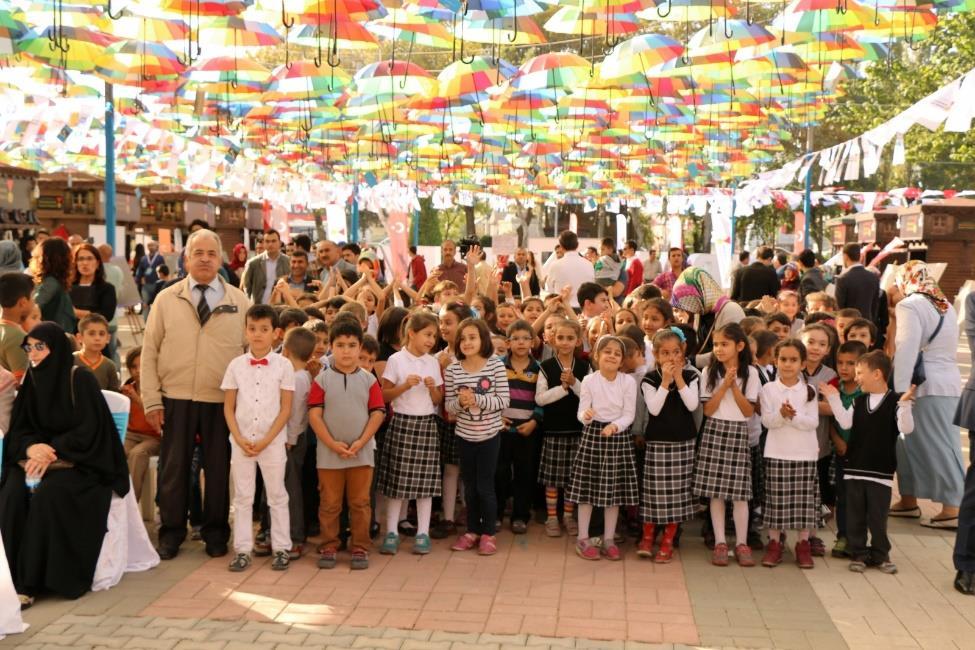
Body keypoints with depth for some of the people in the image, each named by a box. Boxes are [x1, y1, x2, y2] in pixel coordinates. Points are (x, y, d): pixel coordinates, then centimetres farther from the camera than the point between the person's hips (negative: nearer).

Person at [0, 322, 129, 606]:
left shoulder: (80, 379, -7)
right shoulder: (31, 381, 9)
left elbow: (89, 431, -12)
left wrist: (52, 451, -22)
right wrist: (31, 447, -16)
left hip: (80, 463, -4)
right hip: (37, 457, 5)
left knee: (49, 493, -32)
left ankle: (34, 580, -23)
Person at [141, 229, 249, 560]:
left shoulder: (239, 301, 5)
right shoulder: (166, 299, 5)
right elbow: (149, 351, 4)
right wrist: (151, 401, -2)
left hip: (223, 402, 0)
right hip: (176, 400, 0)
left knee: (219, 468, 7)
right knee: (173, 469, 6)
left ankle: (215, 533, 23)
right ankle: (171, 533, 22)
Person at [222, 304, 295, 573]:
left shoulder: (283, 365, -4)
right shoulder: (236, 365, 2)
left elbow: (285, 409, -5)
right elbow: (228, 408, 3)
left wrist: (266, 440, -12)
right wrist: (240, 439, -9)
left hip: (273, 442, -2)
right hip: (241, 442, 2)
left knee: (277, 496, 7)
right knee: (242, 497, 8)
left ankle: (281, 548, 16)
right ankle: (242, 549, 16)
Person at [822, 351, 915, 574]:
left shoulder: (896, 401, -8)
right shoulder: (858, 401, 7)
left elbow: (906, 428, -18)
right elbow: (845, 422, -2)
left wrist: (905, 403, -31)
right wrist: (833, 398, -4)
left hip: (881, 470, -4)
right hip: (855, 468, 4)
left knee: (878, 516, 6)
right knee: (855, 515, 8)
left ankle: (880, 554, 20)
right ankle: (858, 553, 18)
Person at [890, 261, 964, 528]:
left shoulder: (910, 306, -10)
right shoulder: (946, 306, 13)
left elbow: (907, 350, -18)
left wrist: (898, 390, -20)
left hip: (925, 385, -8)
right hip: (949, 381, 8)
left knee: (937, 445, -4)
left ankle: (952, 510, -2)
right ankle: (908, 502, 20)